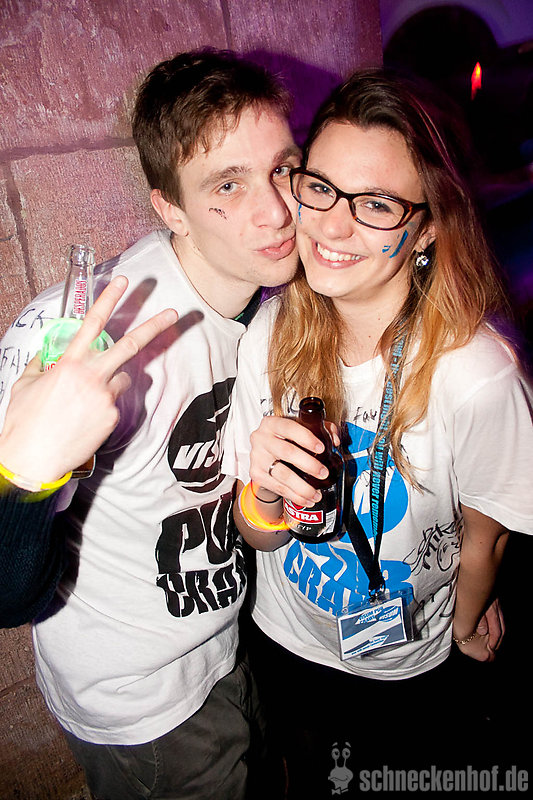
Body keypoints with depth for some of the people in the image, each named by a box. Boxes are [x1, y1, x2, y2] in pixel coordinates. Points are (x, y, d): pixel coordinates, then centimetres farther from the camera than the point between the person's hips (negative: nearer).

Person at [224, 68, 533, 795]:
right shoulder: (272, 332, -21)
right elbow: (260, 536, -13)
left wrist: (467, 625, 5)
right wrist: (264, 494, -35)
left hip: (410, 677, -3)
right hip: (283, 648, 4)